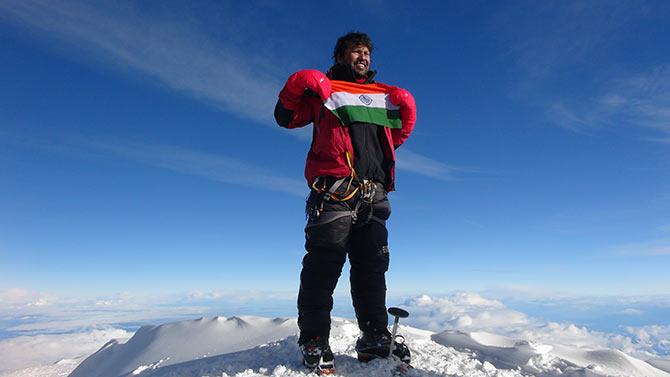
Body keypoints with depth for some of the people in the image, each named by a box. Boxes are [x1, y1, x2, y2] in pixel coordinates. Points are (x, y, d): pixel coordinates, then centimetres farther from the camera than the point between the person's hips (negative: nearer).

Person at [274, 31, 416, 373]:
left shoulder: (380, 95, 29)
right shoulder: (323, 88, 17)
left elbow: (398, 134, 29)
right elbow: (286, 116, 11)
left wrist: (405, 105, 13)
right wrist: (302, 83, -4)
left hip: (373, 195, 5)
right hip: (334, 191, -4)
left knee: (373, 267, 5)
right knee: (325, 262, -10)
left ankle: (374, 338, 13)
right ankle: (314, 340, -3)